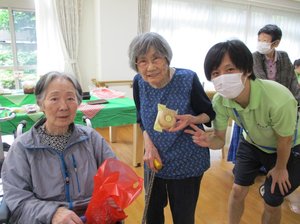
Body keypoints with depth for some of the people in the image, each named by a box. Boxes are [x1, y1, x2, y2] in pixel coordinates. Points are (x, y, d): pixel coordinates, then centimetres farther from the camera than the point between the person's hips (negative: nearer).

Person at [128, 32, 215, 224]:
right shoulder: (139, 82, -10)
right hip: (155, 160, 4)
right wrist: (149, 145, -10)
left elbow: (210, 114, -8)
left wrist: (191, 119, -29)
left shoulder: (188, 79, -21)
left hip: (187, 164, -3)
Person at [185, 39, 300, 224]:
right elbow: (220, 139, -14)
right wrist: (208, 141, -37)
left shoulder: (279, 100, -41)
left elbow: (284, 141, -21)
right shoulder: (220, 101, -26)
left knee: (272, 203, 8)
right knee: (238, 191, 10)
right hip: (252, 143, 4)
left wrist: (280, 168, -4)